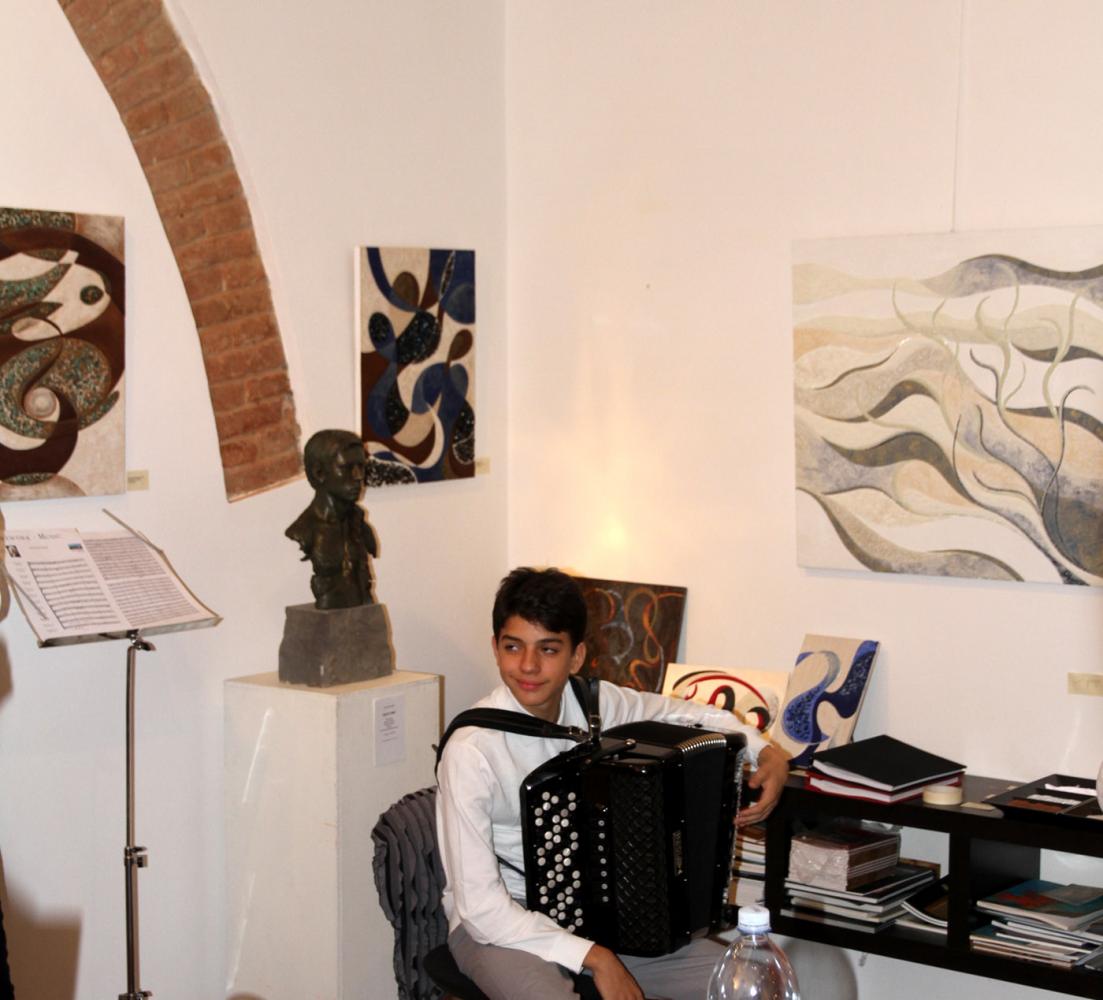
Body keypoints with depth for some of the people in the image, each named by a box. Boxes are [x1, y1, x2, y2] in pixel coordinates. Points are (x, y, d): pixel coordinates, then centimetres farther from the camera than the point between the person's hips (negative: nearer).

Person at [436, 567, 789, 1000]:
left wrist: (768, 754, -3)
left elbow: (690, 715, 13)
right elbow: (480, 905, -23)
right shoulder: (472, 750, -23)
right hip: (496, 924, -6)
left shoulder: (595, 703, -7)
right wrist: (594, 957, -27)